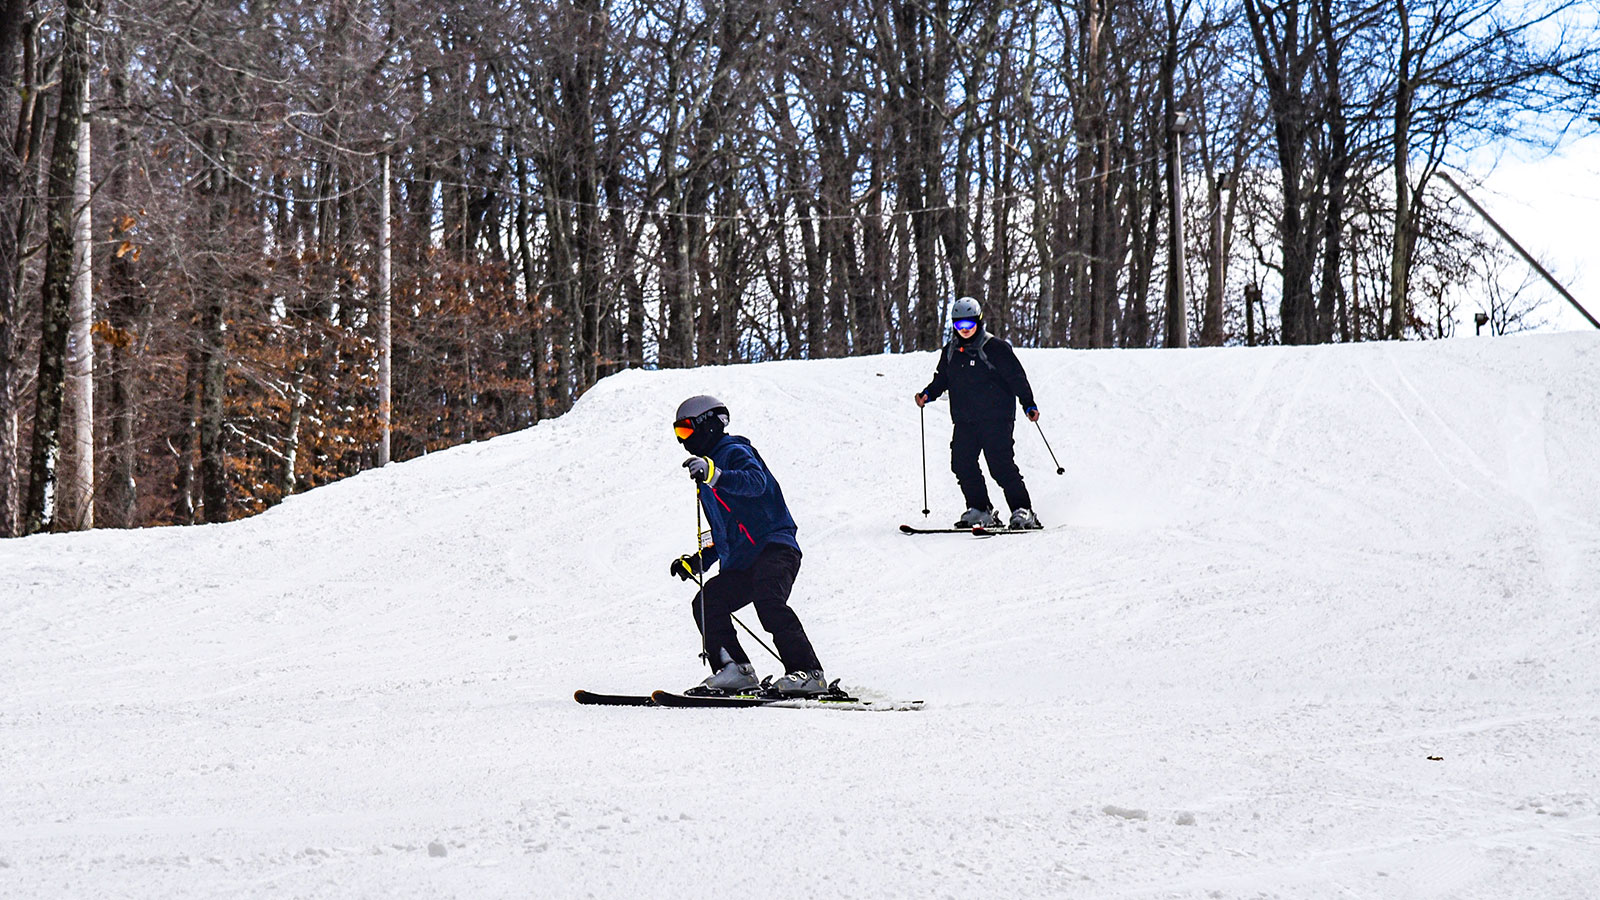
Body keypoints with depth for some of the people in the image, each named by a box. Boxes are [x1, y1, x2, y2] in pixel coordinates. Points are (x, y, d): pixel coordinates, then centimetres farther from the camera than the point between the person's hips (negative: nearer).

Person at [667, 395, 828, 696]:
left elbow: (756, 481, -24)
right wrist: (698, 562, 25)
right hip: (740, 564, 9)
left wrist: (716, 476, -38)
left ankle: (807, 673, -32)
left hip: (773, 548, -9)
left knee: (769, 602, -30)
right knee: (705, 603, -9)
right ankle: (735, 669, -12)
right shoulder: (706, 470, 29)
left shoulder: (735, 452, 2)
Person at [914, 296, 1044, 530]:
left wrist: (1028, 405, -12)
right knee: (962, 463, -4)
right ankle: (980, 510, 7)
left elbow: (1016, 377, -5)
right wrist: (927, 394, 5)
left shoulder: (994, 347, -5)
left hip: (996, 417, -6)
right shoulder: (950, 351, 13)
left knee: (1001, 465, -12)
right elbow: (941, 379, 24)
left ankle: (1022, 511, -6)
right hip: (964, 421, 6)